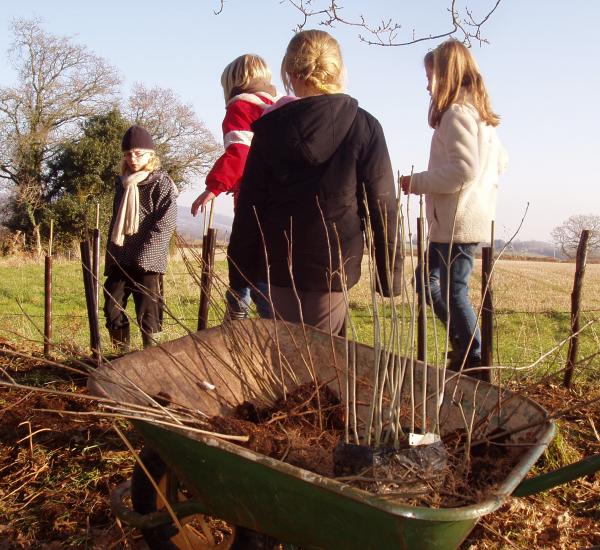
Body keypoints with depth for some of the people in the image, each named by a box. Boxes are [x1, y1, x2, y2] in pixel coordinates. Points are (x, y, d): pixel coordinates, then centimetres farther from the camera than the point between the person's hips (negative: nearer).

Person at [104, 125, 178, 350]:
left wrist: (144, 253, -18)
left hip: (148, 261, -6)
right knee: (112, 305, 5)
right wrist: (110, 258, 16)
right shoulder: (122, 184, 16)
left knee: (148, 309, -4)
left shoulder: (161, 182, -5)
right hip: (120, 259, 7)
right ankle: (123, 352, 17)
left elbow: (166, 222, -13)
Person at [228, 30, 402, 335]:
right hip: (333, 265, -1)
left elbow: (249, 205, 2)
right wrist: (389, 273, 5)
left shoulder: (271, 129, 0)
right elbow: (381, 205, -2)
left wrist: (240, 272, 10)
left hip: (278, 265, 1)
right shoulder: (364, 127, -3)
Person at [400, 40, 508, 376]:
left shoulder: (456, 113, -14)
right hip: (464, 219, 10)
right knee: (427, 280, 16)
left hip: (458, 222, -10)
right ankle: (463, 343, 20)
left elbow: (464, 169, -23)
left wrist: (417, 182, -14)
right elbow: (500, 161, 22)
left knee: (454, 290, -3)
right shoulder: (481, 114, 16)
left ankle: (475, 359, 5)